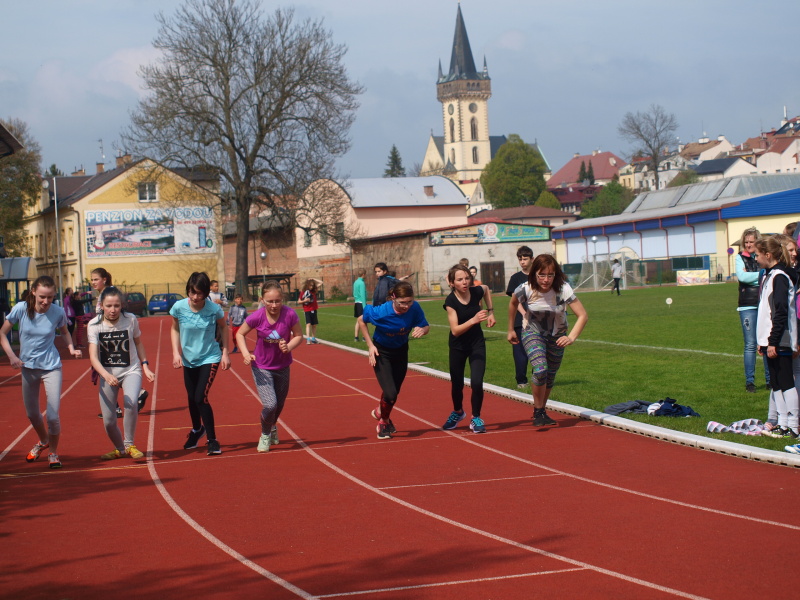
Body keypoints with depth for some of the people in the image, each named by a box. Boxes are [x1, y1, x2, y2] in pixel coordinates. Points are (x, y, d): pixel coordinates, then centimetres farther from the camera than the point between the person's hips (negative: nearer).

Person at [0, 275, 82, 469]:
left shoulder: (58, 312, -14)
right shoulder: (21, 309, -15)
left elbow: (64, 332, 8)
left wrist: (71, 348, -10)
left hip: (51, 367, -2)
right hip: (28, 367, 2)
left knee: (53, 416, -10)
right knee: (32, 413, 16)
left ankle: (53, 452, 16)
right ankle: (43, 441, 47)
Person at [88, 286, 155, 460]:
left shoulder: (130, 320, -11)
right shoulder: (94, 325, -13)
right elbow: (93, 356, -20)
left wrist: (145, 366, 1)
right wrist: (106, 375, -36)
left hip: (131, 371, -1)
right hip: (107, 374, 1)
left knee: (130, 403, -31)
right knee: (108, 420, 0)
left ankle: (129, 444, -9)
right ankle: (120, 449, 31)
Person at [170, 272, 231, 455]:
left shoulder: (214, 309, -20)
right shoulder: (179, 307, -16)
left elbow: (223, 328, 0)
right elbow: (175, 330, 2)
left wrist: (225, 353, -3)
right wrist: (176, 353, -7)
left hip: (209, 358, -3)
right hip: (188, 359, 3)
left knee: (201, 398, -16)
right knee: (192, 398, 17)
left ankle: (212, 440, -2)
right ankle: (197, 430, 46)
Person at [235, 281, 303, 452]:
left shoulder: (290, 315, -22)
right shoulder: (256, 317, -22)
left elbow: (298, 336, -7)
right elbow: (240, 334, -5)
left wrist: (289, 347, -27)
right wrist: (245, 353, -20)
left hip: (282, 367, 2)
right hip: (262, 367, -2)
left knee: (280, 404, 19)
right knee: (270, 405, -16)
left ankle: (273, 427, 54)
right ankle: (265, 435, 14)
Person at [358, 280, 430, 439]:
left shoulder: (415, 308, -25)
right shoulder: (381, 312, -32)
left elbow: (426, 326, -10)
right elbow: (361, 320, -13)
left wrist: (422, 330, -34)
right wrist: (370, 345, -16)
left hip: (401, 351, 4)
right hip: (381, 353, -4)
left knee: (394, 391, 17)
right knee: (390, 394, -15)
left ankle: (380, 412, 51)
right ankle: (383, 422, 17)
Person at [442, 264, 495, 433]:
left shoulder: (476, 291, -15)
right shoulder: (450, 301, -23)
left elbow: (486, 289, 12)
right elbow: (455, 330, -31)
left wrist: (490, 312, 6)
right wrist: (473, 320, -44)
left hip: (477, 344, 1)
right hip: (458, 347, -1)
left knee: (477, 383, -15)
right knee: (457, 384, 12)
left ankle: (476, 418, 6)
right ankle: (457, 413, 43)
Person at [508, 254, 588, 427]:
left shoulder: (563, 289, -29)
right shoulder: (526, 289, -25)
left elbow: (583, 315, -29)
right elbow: (513, 303, -1)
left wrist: (571, 337, -42)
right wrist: (511, 330, 6)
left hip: (557, 336, 2)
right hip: (532, 333, -2)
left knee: (550, 377, 13)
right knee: (540, 370, -23)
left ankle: (541, 411, 38)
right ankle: (538, 412, -2)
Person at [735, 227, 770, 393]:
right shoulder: (741, 258, 4)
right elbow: (741, 276, -11)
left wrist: (751, 276, -13)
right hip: (748, 306, -1)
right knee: (750, 345, 0)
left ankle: (770, 379, 13)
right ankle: (749, 381, 7)